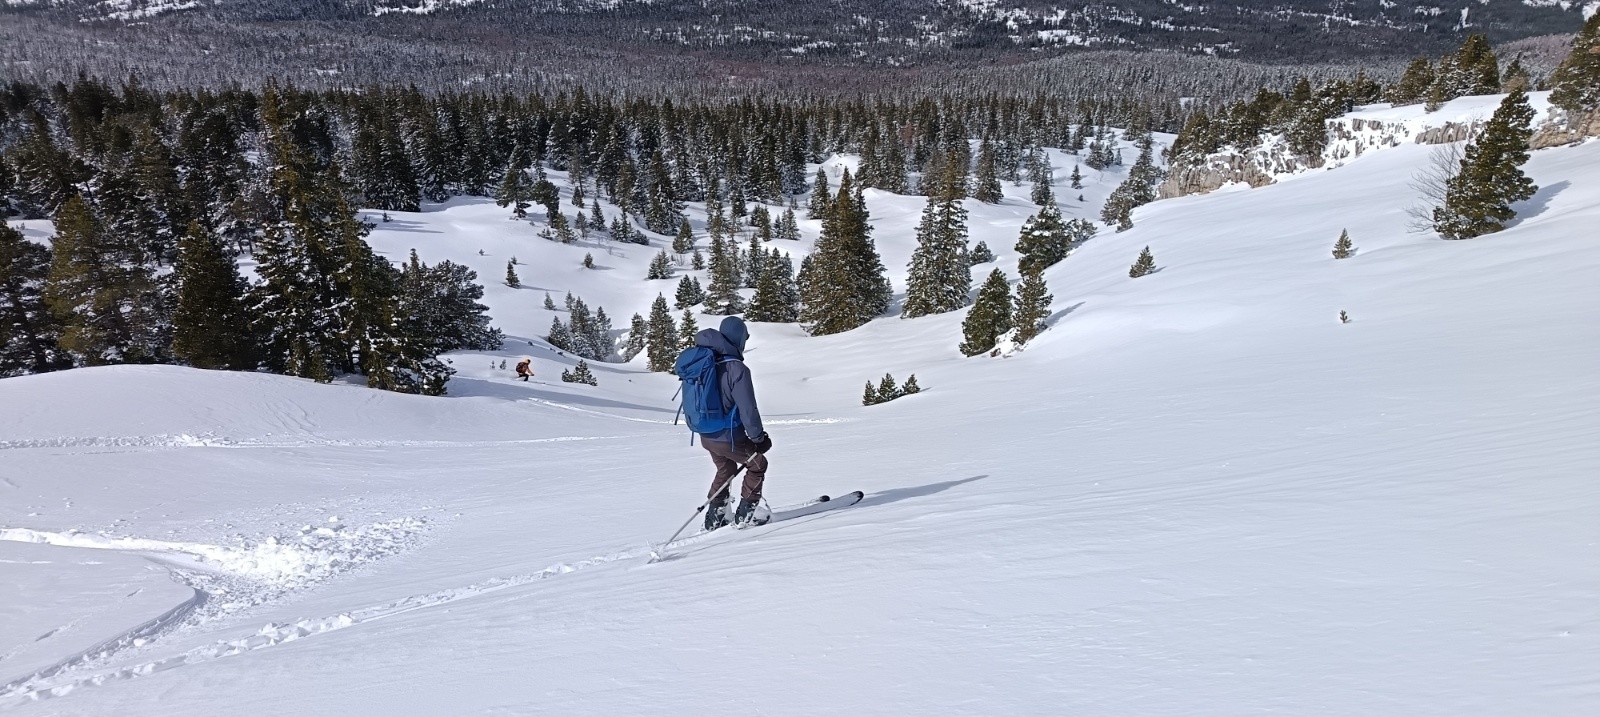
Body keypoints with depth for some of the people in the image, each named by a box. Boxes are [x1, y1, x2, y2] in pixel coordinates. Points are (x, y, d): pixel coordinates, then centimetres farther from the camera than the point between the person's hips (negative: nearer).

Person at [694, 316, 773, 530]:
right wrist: (759, 437, -8)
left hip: (706, 436, 7)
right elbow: (747, 408, -21)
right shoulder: (736, 368, -23)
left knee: (725, 469, 30)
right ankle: (746, 513, 22)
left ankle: (715, 516, 30)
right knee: (757, 464, 18)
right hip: (729, 438, -7)